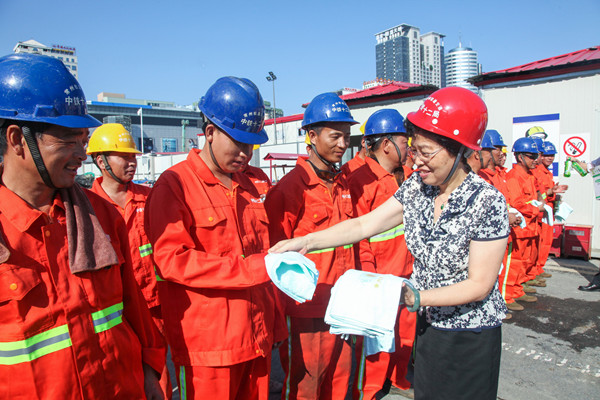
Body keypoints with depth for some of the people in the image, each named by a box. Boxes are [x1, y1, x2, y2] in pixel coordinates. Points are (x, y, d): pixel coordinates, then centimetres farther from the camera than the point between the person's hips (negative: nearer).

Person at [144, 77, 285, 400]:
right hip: (207, 347, -6)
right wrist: (252, 266, -20)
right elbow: (170, 259, -17)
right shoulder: (174, 184, -7)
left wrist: (274, 326, 16)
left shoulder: (247, 186, 13)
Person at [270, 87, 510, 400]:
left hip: (472, 338, -4)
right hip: (429, 326, 5)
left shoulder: (487, 201, -21)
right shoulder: (415, 187, -6)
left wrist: (414, 297, -29)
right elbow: (364, 225, -6)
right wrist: (306, 241, -15)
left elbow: (480, 285, -19)